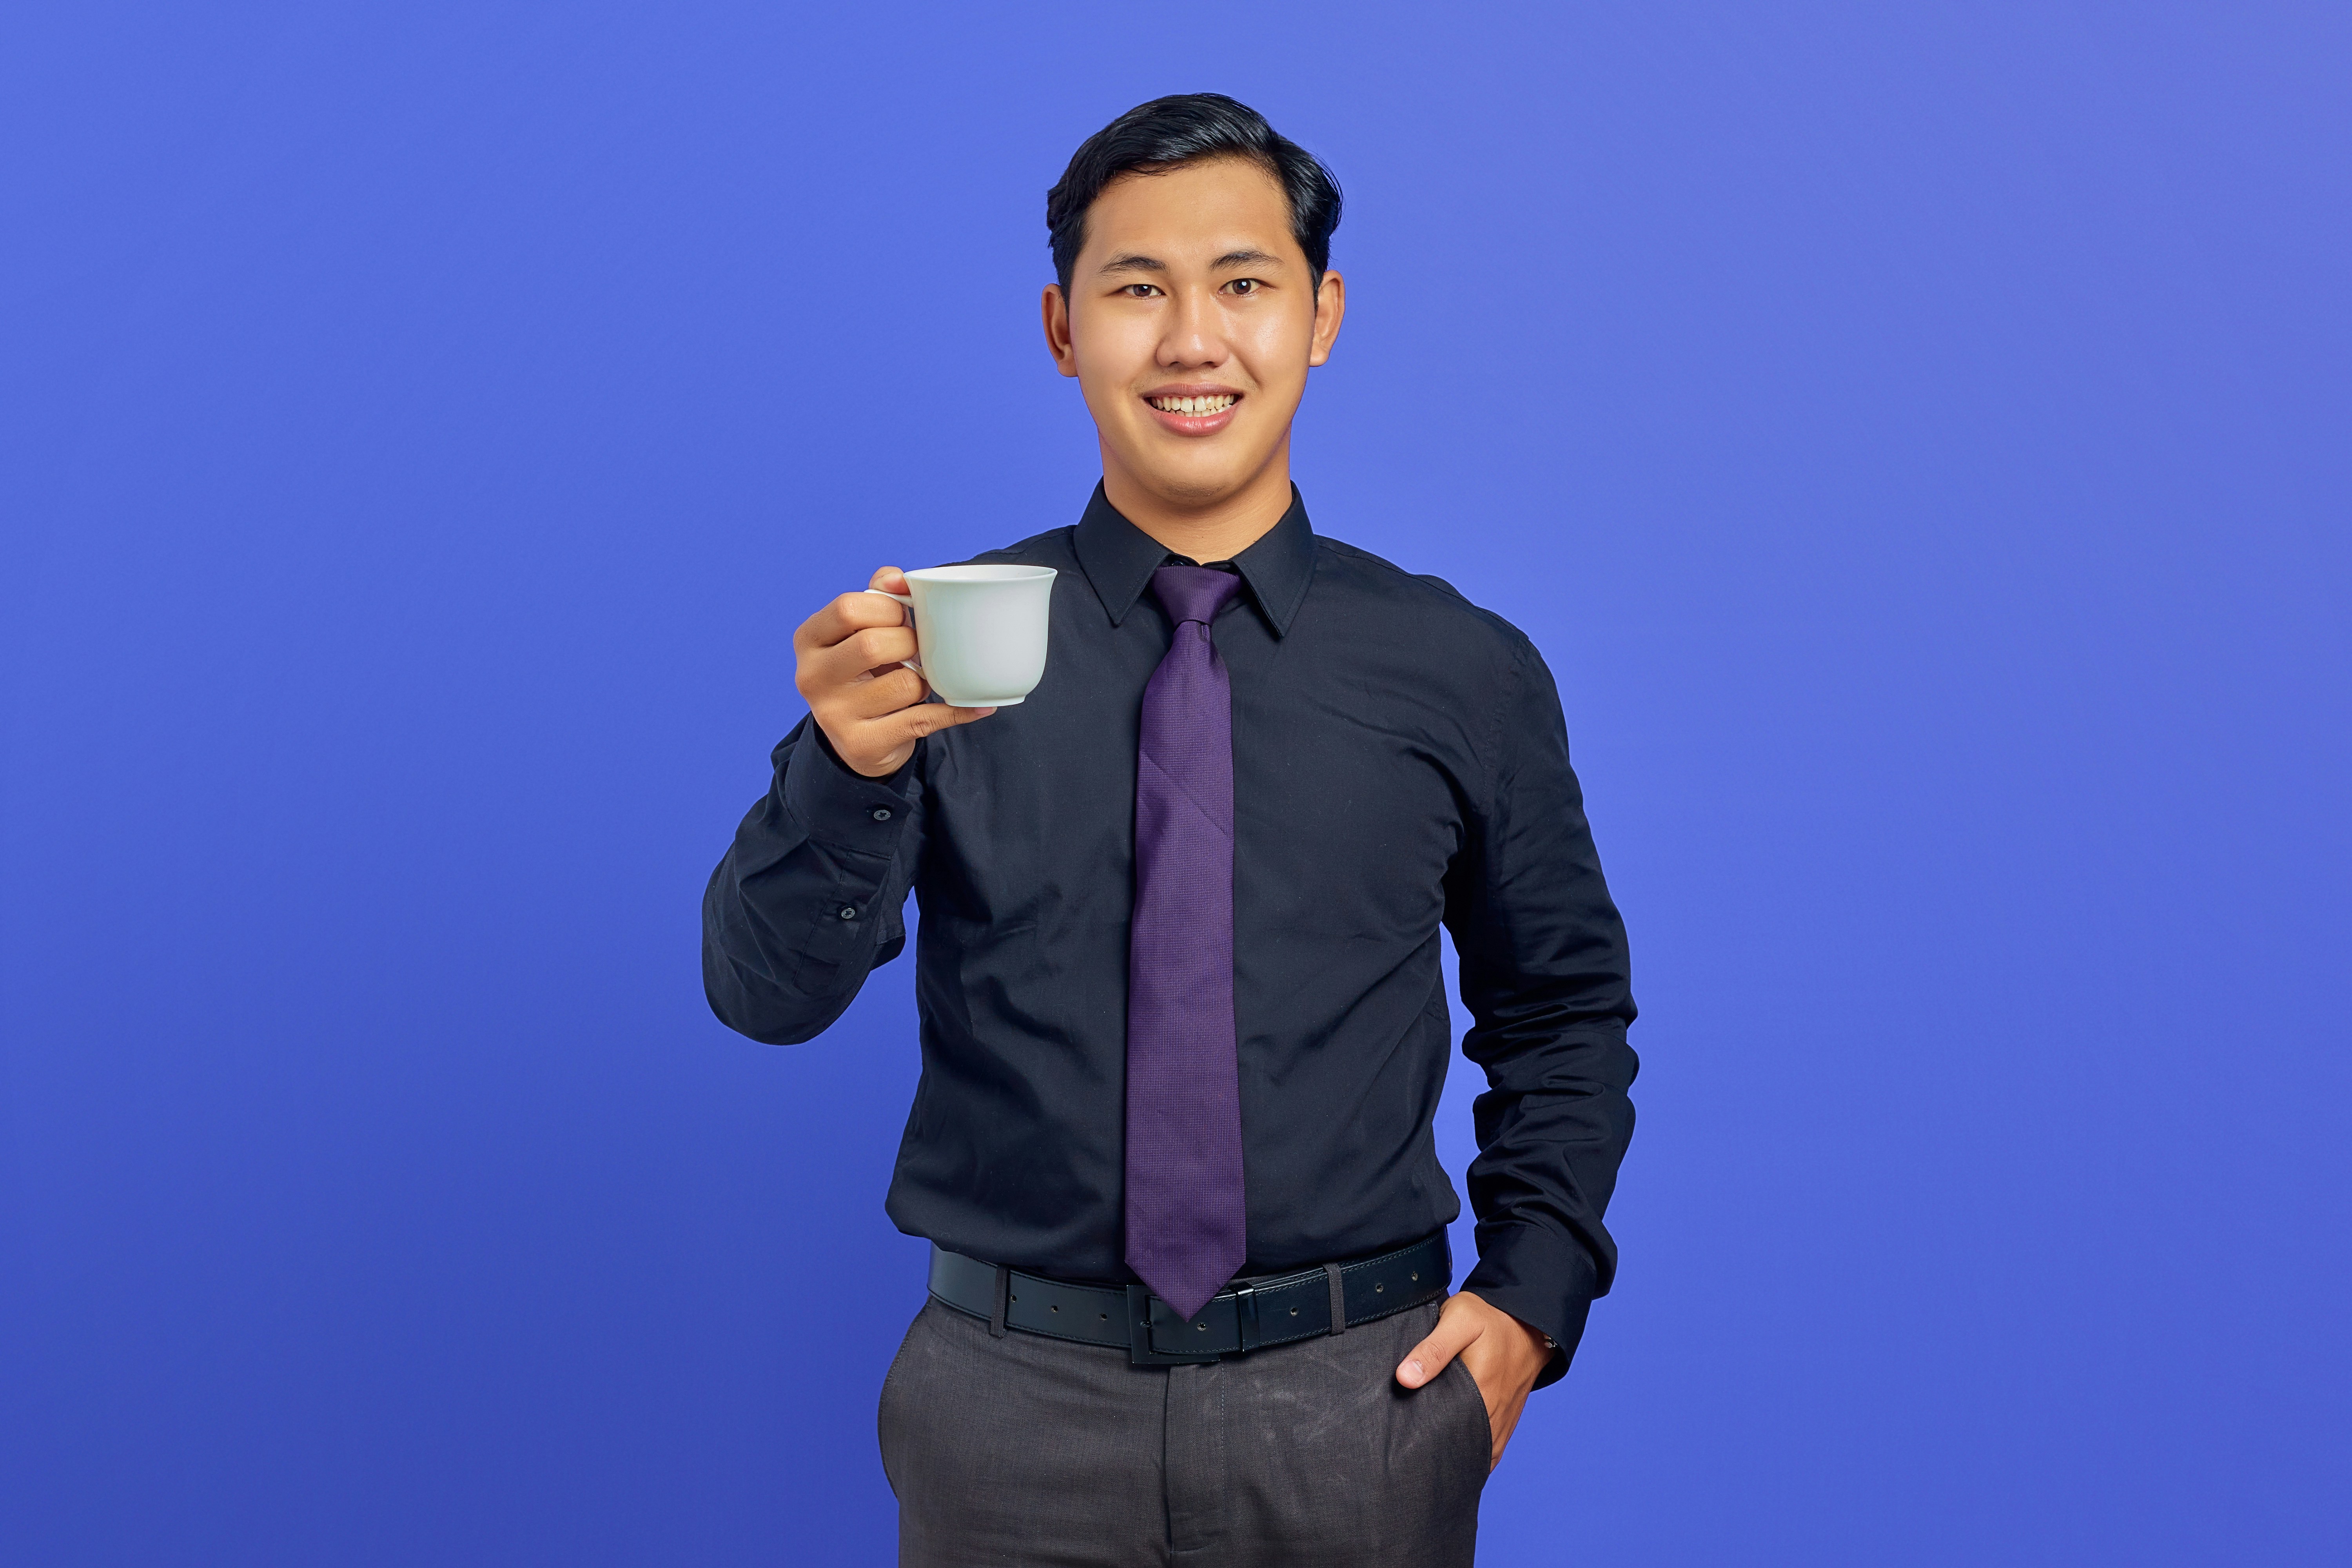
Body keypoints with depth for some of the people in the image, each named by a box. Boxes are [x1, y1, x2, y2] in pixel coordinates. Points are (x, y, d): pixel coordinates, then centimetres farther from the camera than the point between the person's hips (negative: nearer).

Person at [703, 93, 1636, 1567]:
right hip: (1014, 1399, 0)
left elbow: (1564, 1009, 10)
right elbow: (770, 993, -10)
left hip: (1354, 1402, 1)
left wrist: (1534, 1292, -1)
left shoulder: (1463, 672, -1)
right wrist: (849, 761, -28)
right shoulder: (944, 647, -3)